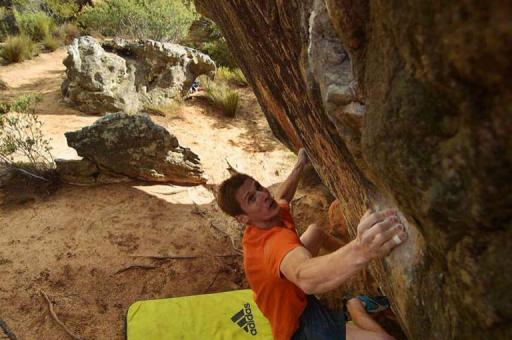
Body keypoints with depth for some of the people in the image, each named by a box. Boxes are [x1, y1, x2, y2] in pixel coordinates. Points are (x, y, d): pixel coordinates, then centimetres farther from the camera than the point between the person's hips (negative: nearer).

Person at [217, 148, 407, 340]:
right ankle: (356, 309, 0)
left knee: (315, 230, 27)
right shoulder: (277, 240, -39)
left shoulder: (264, 220, -11)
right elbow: (306, 278, -62)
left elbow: (281, 198, 15)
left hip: (293, 293, 10)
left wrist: (300, 165, 18)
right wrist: (360, 252, -78)